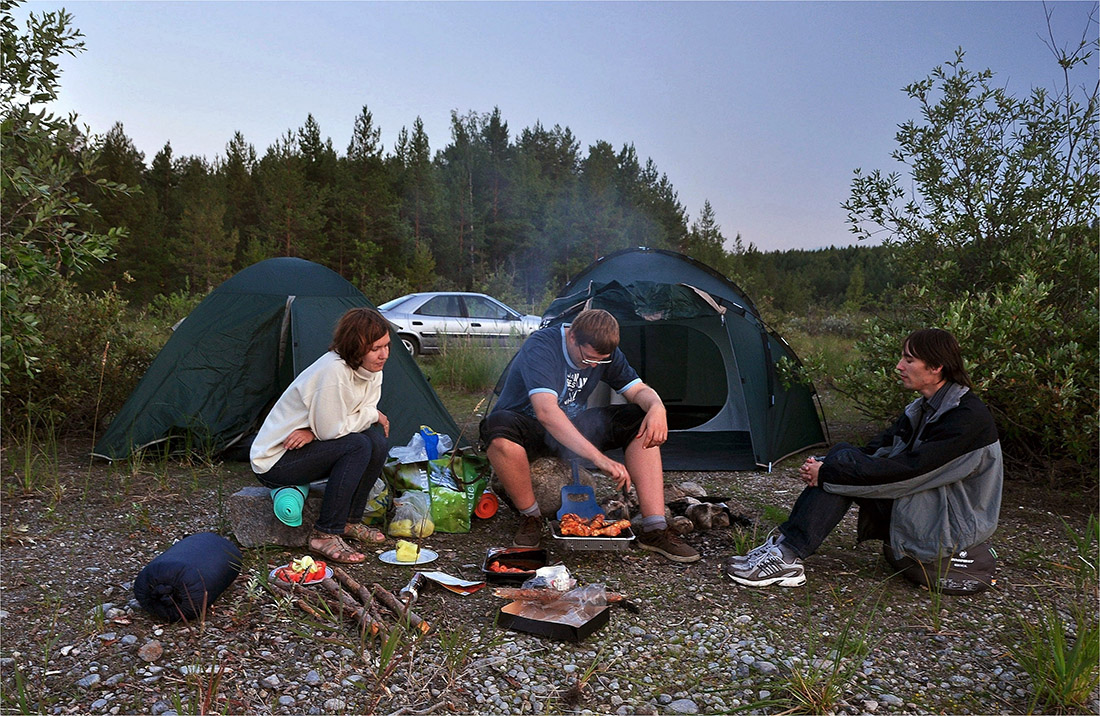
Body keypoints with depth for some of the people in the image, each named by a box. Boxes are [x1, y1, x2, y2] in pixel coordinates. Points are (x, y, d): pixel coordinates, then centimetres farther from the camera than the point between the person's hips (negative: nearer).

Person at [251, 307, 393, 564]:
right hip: (273, 462, -8)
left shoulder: (372, 370, -3)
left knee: (377, 439, -12)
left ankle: (350, 522, 2)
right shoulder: (333, 370, -29)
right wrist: (372, 415, -13)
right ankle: (325, 535, -18)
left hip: (306, 448, 8)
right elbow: (330, 430, -26)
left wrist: (313, 432, -20)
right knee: (358, 445, -25)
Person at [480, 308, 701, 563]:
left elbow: (639, 390, -2)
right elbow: (545, 411, -43)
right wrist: (598, 458, -50)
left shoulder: (603, 352, -8)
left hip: (572, 427, 6)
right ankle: (530, 517, -18)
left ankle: (655, 529, -16)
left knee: (643, 424, -14)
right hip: (527, 425, -5)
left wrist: (656, 406, -28)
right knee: (500, 431, -42)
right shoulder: (541, 346, -29)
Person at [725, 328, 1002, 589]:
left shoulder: (969, 417, -21)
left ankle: (788, 556, -20)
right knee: (843, 454, -8)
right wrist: (822, 466, -15)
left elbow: (907, 468, -28)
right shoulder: (924, 408, 8)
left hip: (948, 531, -8)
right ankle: (786, 544, -13)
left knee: (843, 462, -21)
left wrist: (827, 472, -25)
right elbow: (877, 451, 3)